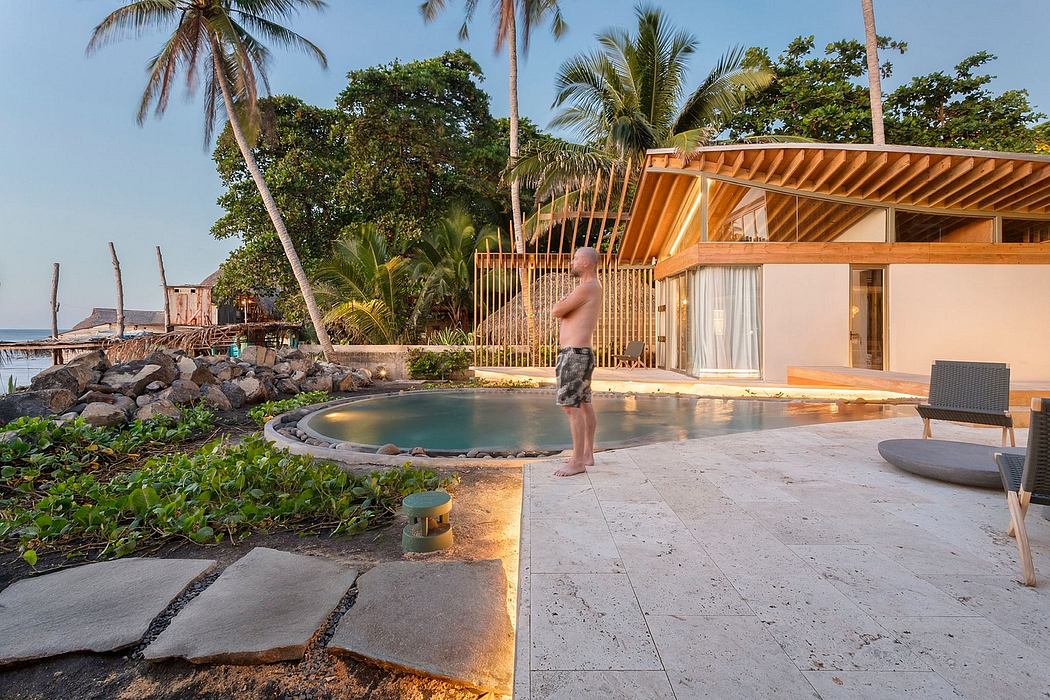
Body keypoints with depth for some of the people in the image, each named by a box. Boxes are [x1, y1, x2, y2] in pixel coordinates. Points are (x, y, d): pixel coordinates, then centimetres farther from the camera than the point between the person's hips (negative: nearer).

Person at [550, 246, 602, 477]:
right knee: (584, 405, 14)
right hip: (581, 353, 11)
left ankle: (578, 462, -5)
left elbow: (555, 311, -12)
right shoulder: (594, 287, 19)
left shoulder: (586, 288, -14)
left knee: (571, 407, -9)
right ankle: (587, 454, 24)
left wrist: (561, 303, 5)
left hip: (574, 354, -11)